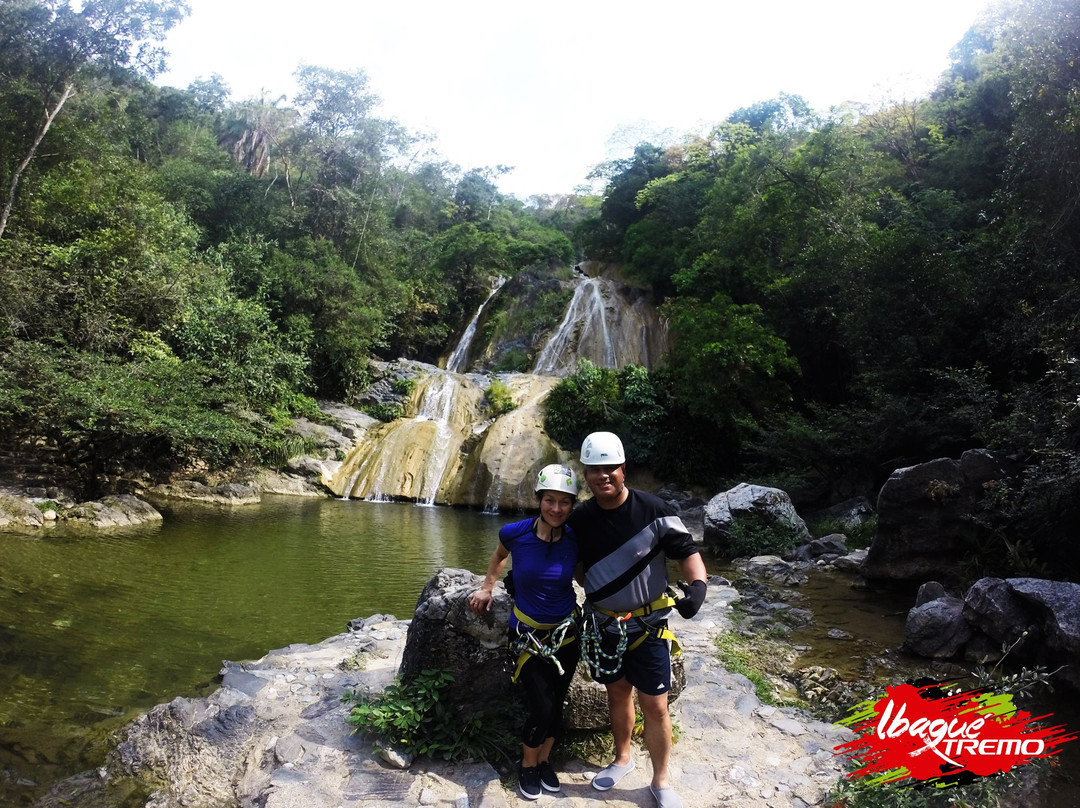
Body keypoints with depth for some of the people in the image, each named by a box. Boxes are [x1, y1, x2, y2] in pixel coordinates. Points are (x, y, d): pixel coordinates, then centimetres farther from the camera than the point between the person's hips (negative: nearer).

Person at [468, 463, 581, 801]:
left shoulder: (575, 541, -15)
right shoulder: (515, 533, -18)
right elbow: (501, 554, 6)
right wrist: (486, 588, 10)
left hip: (566, 631, 2)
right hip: (527, 632, -2)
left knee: (556, 703, 12)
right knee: (541, 708, -6)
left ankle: (544, 760, 39)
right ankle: (527, 765, 24)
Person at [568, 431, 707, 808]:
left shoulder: (654, 510, -18)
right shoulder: (580, 519, -5)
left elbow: (687, 552, -13)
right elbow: (573, 564, 12)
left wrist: (697, 585, -30)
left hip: (648, 625, -3)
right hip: (603, 625, 3)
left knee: (655, 707, 4)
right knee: (618, 693, 21)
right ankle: (622, 758, 44)